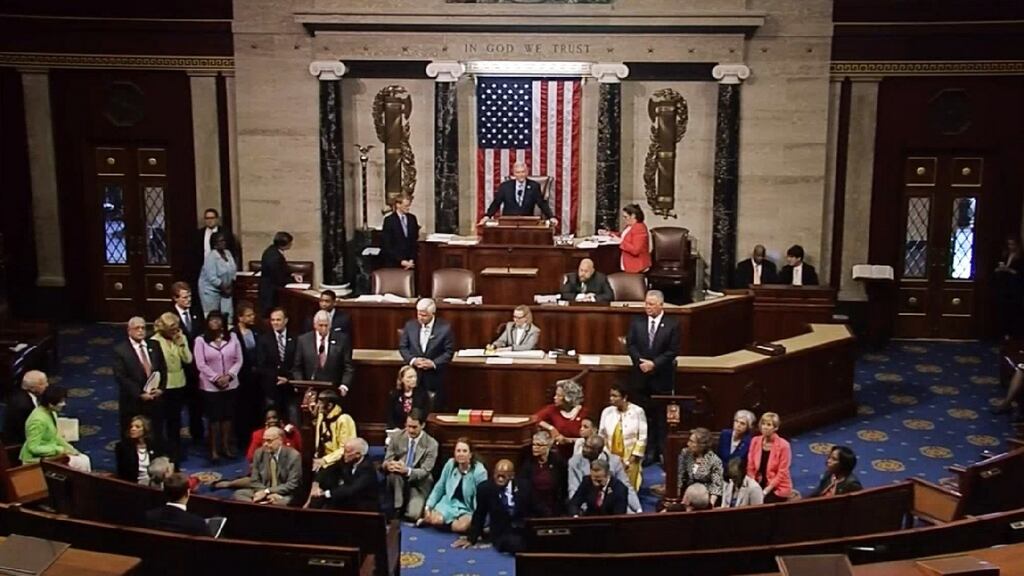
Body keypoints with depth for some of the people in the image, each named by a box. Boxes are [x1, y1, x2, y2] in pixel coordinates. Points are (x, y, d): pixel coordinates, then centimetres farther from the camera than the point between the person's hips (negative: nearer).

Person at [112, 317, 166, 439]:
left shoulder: (155, 345, 7)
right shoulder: (120, 349, -7)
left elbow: (163, 369, 9)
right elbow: (121, 377, -12)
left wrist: (161, 389, -6)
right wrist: (140, 394, -17)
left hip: (155, 399, 4)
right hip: (132, 402, -4)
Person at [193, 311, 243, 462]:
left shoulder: (232, 338, 3)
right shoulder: (200, 340, -4)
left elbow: (238, 361, 2)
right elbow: (201, 364, -9)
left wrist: (229, 376, -12)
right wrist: (216, 378, -15)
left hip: (230, 385, 3)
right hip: (210, 386, -3)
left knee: (228, 416, 8)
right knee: (214, 417, 0)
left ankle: (226, 446, 18)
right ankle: (214, 450, 7)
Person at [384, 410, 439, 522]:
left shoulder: (431, 444, -11)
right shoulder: (396, 437, -4)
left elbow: (425, 471, -16)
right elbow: (386, 461, -5)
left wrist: (407, 470, -36)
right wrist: (388, 465, -32)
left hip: (419, 484, -1)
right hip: (399, 481, 2)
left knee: (413, 515, -23)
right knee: (395, 471, -34)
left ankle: (412, 507, 12)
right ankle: (396, 510, -20)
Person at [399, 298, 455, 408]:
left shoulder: (445, 328, -8)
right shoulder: (410, 325, 1)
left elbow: (449, 351, -5)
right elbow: (402, 347, 6)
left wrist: (434, 363, -17)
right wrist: (412, 360, -12)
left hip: (434, 376, -2)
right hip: (413, 374, 2)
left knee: (434, 410, 3)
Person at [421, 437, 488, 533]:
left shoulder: (479, 471, -15)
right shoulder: (450, 464, -5)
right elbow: (439, 488, 6)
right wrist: (428, 506, -1)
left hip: (468, 509, -3)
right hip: (448, 503, 3)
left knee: (460, 527, -33)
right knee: (435, 520, -27)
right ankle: (428, 519, 6)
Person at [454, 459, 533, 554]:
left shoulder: (524, 486, -4)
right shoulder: (485, 488, -5)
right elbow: (479, 515, 7)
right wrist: (471, 538, 8)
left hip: (524, 530, 2)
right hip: (501, 533, -2)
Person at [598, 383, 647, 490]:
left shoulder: (637, 411, -7)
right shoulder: (607, 411, 1)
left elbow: (642, 438, -5)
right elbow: (601, 436, 9)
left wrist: (632, 459, -9)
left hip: (630, 460, -3)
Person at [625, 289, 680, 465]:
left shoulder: (672, 325, -4)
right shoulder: (637, 322, 5)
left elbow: (673, 351, -7)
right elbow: (630, 344, 2)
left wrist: (654, 363, -16)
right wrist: (640, 361, -14)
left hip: (662, 377, -2)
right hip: (641, 376, 3)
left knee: (662, 416, 3)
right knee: (643, 416, 6)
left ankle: (662, 453, 10)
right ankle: (647, 452, 14)